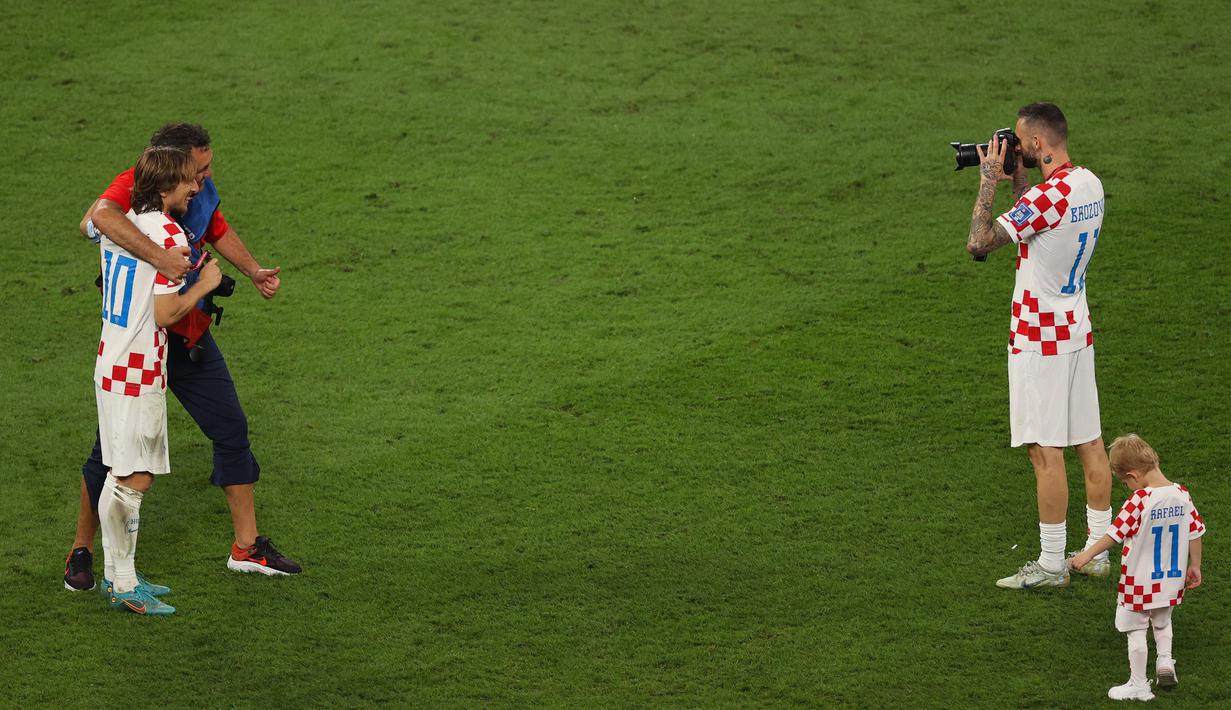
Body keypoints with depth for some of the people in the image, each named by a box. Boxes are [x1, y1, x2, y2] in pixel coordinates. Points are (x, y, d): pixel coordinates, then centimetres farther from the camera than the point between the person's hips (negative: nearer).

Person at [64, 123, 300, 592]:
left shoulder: (202, 193, -2)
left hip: (188, 336, 6)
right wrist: (158, 256, -59)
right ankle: (81, 553, 17)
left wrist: (253, 271, 10)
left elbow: (219, 231, 22)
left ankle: (247, 547, 20)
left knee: (232, 430, 8)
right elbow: (101, 216, -49)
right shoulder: (132, 188, -24)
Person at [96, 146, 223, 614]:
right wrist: (204, 285, -5)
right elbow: (166, 314, -21)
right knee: (134, 479, -5)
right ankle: (124, 585, -3)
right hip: (139, 373, -9)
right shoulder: (169, 236, -18)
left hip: (111, 362, 9)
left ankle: (116, 574, 22)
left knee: (119, 475, 15)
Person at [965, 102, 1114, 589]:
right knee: (1090, 443, 12)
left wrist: (989, 181, -16)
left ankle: (1050, 566, 3)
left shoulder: (1045, 197, -23)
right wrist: (1016, 182, 12)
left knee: (1046, 452, -3)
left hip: (1040, 339, -9)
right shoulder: (1090, 185, 5)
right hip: (1078, 330, 9)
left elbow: (979, 242, -26)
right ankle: (1097, 553, 20)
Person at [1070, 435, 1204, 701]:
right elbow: (1195, 532, 1)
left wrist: (1087, 554, -11)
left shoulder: (1139, 501, -23)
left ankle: (1138, 684, 14)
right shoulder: (1182, 495, -7)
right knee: (1162, 622, 30)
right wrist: (1194, 566, 13)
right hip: (1172, 579, 6)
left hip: (1140, 581, -6)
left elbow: (1116, 534, -21)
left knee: (1136, 630, 8)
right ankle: (1165, 659, 13)